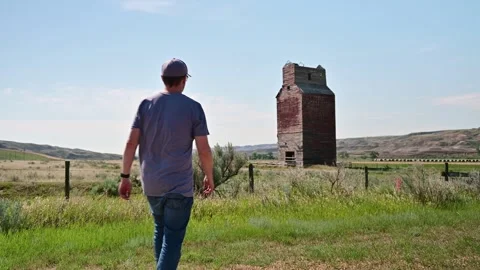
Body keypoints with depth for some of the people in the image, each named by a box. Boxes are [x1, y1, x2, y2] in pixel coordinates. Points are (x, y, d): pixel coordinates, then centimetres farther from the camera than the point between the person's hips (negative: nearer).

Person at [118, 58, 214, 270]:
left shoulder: (146, 104, 3)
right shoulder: (193, 107, -5)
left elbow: (131, 143, -2)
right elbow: (204, 150, -7)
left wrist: (125, 176, 5)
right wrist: (209, 177, 8)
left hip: (151, 184, 4)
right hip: (179, 186, -4)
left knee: (160, 230, 23)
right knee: (173, 238, 1)